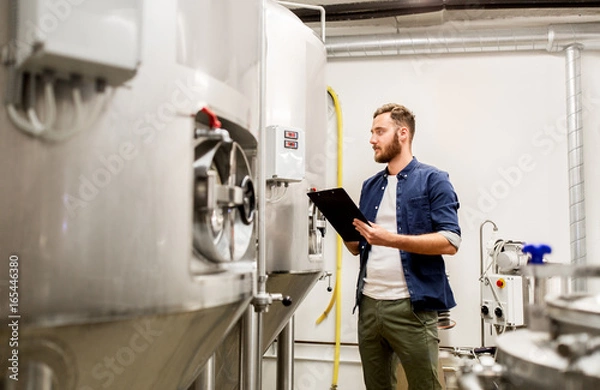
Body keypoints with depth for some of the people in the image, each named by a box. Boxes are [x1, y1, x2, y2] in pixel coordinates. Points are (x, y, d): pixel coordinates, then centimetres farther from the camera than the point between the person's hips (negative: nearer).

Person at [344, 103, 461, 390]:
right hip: (369, 303, 6)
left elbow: (450, 242, -13)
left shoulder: (433, 180, -3)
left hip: (411, 305, -6)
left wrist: (392, 240, -23)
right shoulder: (370, 186, 15)